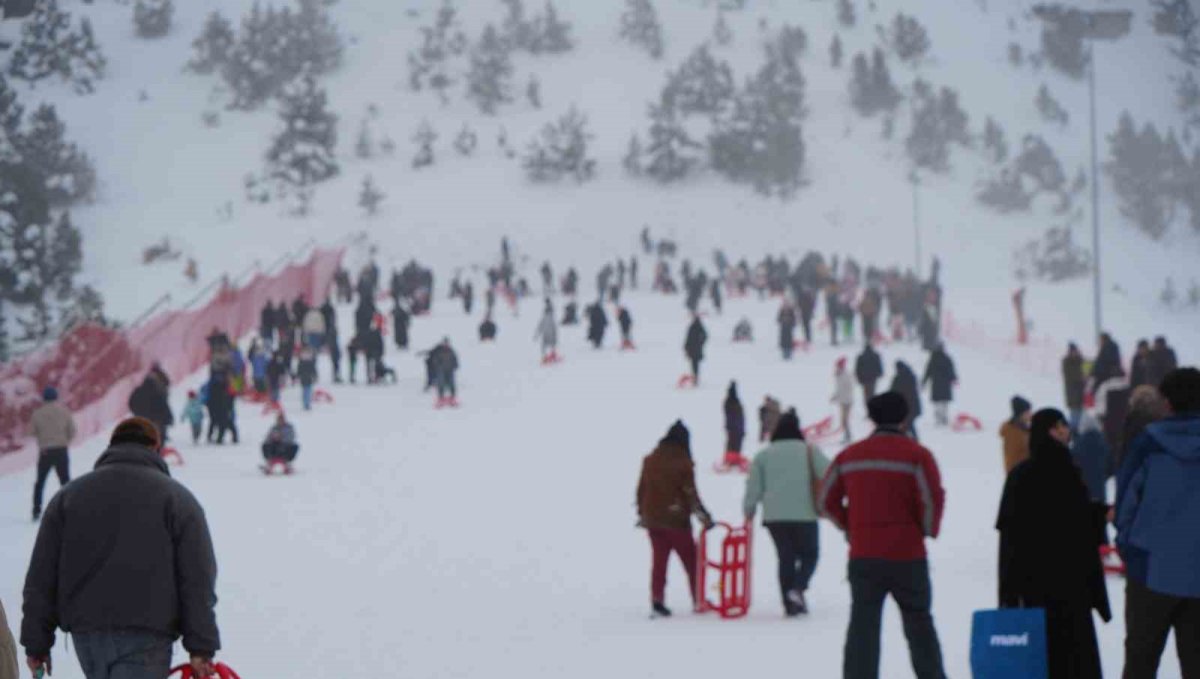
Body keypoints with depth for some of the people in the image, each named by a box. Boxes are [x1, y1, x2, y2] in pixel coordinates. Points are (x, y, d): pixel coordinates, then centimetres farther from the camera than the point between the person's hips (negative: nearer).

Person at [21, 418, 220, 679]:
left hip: (85, 631, 4)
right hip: (146, 636, -4)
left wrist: (36, 643, 12)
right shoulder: (176, 497, 2)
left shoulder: (68, 495, 12)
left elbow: (41, 578, 9)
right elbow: (198, 581, -4)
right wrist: (201, 647, -4)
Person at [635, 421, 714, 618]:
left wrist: (641, 513, 22)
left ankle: (657, 601, 0)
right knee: (691, 560, 8)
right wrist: (704, 516, -6)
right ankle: (698, 600, 13)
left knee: (659, 561, 8)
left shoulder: (650, 461, 5)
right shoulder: (683, 464, -12)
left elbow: (641, 489, 11)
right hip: (676, 520, -5)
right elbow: (690, 494, -12)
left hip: (652, 518, 5)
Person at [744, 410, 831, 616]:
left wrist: (748, 512, 18)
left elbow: (753, 488, 5)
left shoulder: (763, 455, 6)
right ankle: (798, 588, -13)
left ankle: (790, 604, 5)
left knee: (786, 557, 12)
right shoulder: (810, 451, 0)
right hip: (805, 514, -2)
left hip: (774, 516, 2)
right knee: (809, 554, 13)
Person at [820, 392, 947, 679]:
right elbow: (932, 499, -13)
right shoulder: (916, 455, -6)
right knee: (918, 621, 11)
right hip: (906, 556, -2)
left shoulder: (850, 455, 6)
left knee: (863, 624, 3)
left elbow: (827, 500, 9)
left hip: (862, 556, 2)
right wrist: (928, 531, 5)